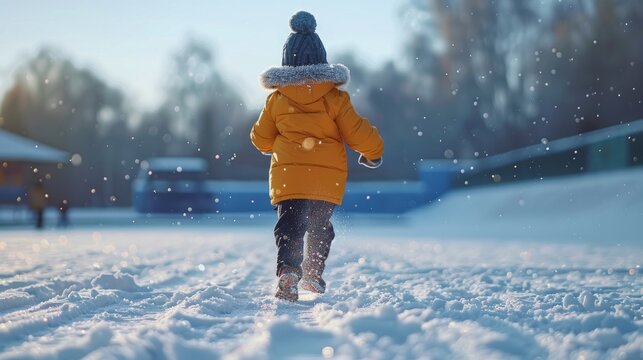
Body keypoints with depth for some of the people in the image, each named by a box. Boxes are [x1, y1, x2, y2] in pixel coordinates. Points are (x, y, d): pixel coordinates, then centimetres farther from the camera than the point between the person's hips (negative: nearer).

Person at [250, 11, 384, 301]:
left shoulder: (276, 99, 0)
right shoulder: (334, 98, -5)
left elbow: (261, 139, 11)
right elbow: (357, 133, -4)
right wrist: (373, 151, 17)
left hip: (288, 176, 0)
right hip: (328, 178, 0)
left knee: (289, 228, -2)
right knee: (320, 227, 20)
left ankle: (288, 272, -23)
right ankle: (313, 275, 23)